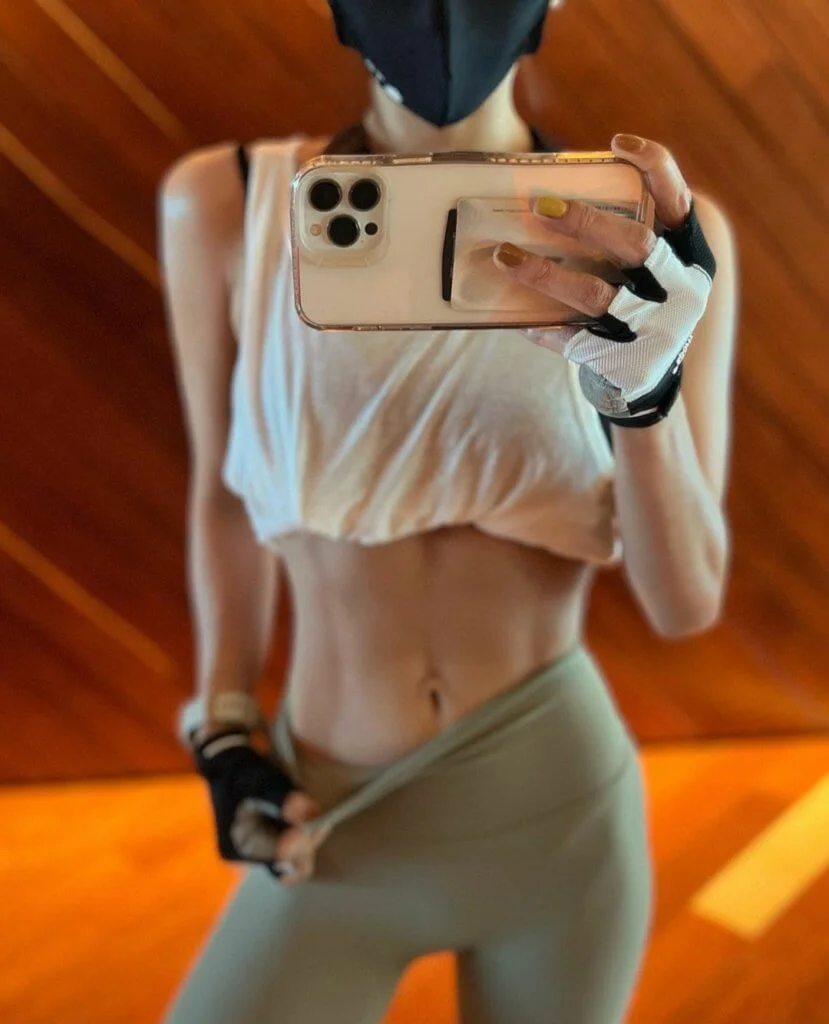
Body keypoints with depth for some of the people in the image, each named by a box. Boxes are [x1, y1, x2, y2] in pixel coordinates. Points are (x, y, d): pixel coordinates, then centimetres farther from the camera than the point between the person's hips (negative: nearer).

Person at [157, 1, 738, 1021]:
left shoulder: (642, 243, -9)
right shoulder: (225, 207, -7)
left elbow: (687, 601, -8)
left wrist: (647, 381, -24)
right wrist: (224, 727, 1)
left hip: (562, 812, 0)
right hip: (335, 828, 1)